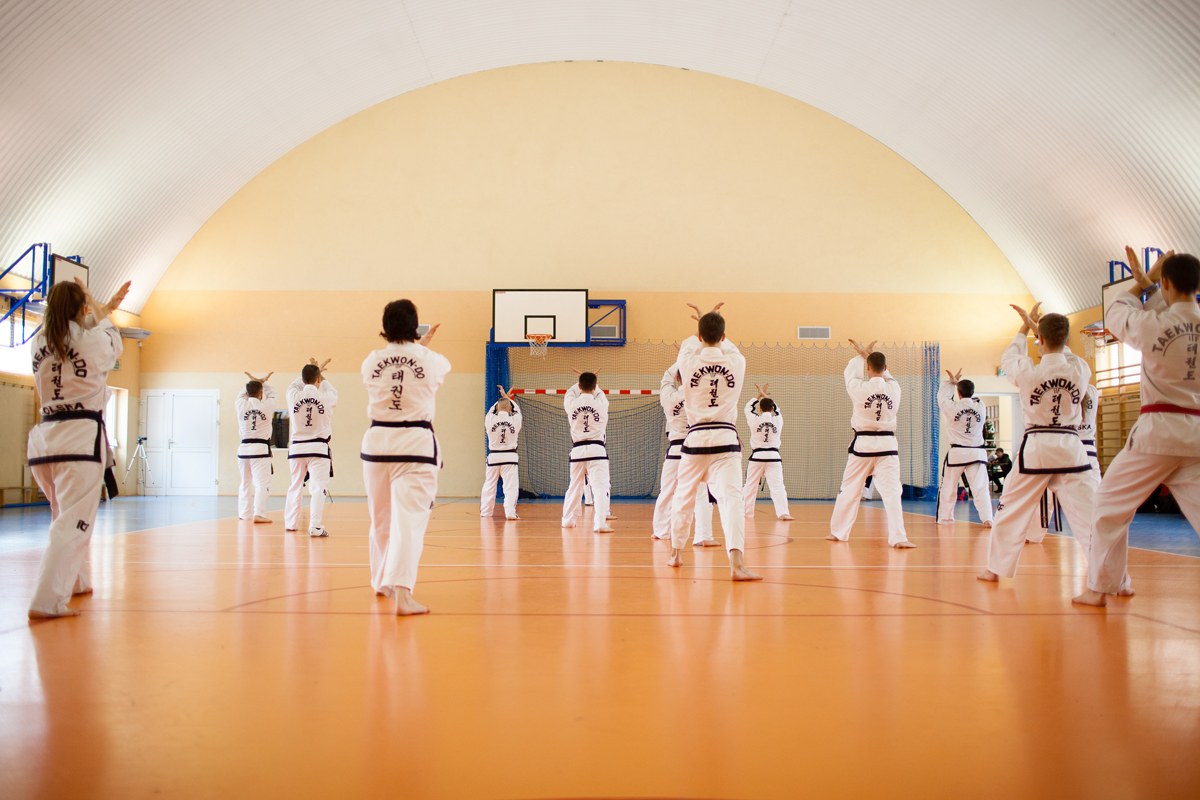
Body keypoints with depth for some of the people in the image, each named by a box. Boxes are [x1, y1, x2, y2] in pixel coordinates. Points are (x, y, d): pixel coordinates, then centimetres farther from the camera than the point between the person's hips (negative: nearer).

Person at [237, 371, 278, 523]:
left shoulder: (241, 405, -2)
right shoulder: (267, 406, -7)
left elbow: (242, 395, 22)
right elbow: (273, 395, 14)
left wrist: (255, 381, 29)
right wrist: (263, 382, 28)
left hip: (244, 449, 4)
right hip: (261, 449, -4)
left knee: (245, 482, 16)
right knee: (262, 483, -5)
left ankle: (244, 513, 22)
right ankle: (259, 513, -15)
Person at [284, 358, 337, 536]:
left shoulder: (294, 396, -4)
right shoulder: (326, 398, -8)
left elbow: (294, 385, 21)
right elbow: (333, 392, 17)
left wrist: (313, 370, 30)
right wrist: (320, 374, 30)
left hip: (297, 448, 3)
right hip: (318, 448, -3)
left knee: (295, 486, 18)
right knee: (318, 487, -6)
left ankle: (290, 522, 29)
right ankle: (315, 527, -16)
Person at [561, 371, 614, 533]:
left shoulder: (571, 403, -1)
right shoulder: (601, 403, -5)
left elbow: (571, 392, 23)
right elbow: (599, 392, 19)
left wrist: (582, 381, 37)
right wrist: (592, 381, 35)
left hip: (578, 451, 3)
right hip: (596, 451, -3)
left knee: (574, 487, 17)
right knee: (600, 487, -6)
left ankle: (568, 520, 30)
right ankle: (600, 523, -15)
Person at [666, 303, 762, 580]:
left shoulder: (689, 362, -4)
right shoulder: (736, 362, -3)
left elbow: (689, 345, 21)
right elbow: (727, 346, 22)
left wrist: (703, 327, 38)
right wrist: (713, 323, 36)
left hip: (695, 440, 1)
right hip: (726, 440, -1)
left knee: (684, 497, 18)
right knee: (731, 498, -9)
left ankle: (676, 554, 34)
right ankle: (736, 563, -26)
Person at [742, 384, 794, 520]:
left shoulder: (754, 420, -4)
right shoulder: (778, 420, 0)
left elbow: (749, 407, 16)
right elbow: (776, 409, 22)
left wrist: (759, 395, 28)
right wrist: (765, 395, 29)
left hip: (756, 457, 0)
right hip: (773, 457, 0)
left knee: (750, 485, 13)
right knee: (778, 486, -6)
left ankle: (747, 511, 22)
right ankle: (783, 513, -18)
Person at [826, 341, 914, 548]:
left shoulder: (859, 388, -10)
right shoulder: (894, 388, -2)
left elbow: (850, 373, 12)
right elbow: (884, 374, 20)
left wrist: (862, 354, 29)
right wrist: (867, 353, 28)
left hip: (862, 445, -1)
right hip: (887, 445, 1)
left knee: (849, 490, 12)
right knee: (892, 491, -3)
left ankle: (838, 532, 24)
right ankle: (898, 537, -13)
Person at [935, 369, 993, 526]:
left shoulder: (952, 407, -10)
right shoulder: (981, 407, -2)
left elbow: (942, 397, 11)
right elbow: (971, 398, 20)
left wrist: (951, 382, 24)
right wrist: (957, 382, 21)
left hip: (957, 453, -2)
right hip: (977, 453, 2)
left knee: (948, 488, 12)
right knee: (980, 487, -1)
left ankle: (945, 518, 22)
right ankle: (987, 518, -12)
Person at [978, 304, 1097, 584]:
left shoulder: (1027, 371, -9)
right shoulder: (1081, 370, -4)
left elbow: (1008, 358, 15)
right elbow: (1061, 355, 19)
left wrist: (1025, 327, 28)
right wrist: (1035, 324, 26)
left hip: (1036, 449, -1)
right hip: (1071, 449, 1)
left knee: (1010, 510, 14)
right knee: (1090, 514, 0)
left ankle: (996, 568, 23)